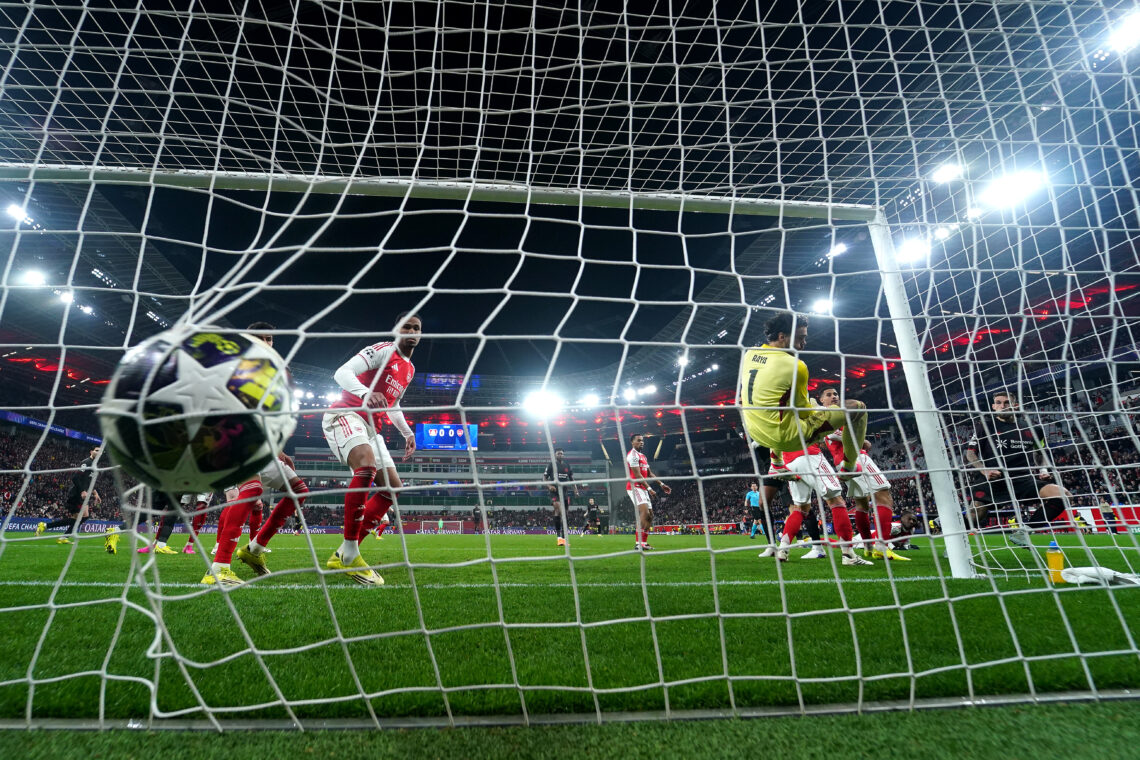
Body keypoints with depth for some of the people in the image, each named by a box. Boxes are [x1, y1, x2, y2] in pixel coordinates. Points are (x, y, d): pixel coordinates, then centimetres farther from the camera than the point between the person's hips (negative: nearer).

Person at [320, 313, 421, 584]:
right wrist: (366, 393, -37)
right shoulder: (383, 350, -6)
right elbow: (342, 372, -19)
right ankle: (349, 554, -27)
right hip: (345, 415, -9)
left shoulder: (409, 369, 19)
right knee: (366, 466, -35)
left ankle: (342, 556, 4)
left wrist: (407, 432, 28)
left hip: (370, 426, 9)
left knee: (393, 486, 3)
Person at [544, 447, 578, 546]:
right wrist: (549, 486, -15)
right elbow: (544, 478, 4)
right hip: (555, 491, -4)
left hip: (565, 492, 4)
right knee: (558, 509, -25)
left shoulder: (567, 465, 13)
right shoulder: (551, 465, 3)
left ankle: (564, 538, 15)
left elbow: (571, 478, 20)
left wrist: (575, 488, 5)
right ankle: (559, 536, -24)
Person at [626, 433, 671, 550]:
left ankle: (644, 543, 17)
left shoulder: (643, 456, 22)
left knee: (650, 516, 11)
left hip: (643, 489, 10)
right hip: (635, 488, -10)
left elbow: (650, 474, 24)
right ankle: (638, 543, -26)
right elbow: (638, 475, -17)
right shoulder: (633, 455, -10)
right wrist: (649, 488, -19)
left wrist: (662, 484, 18)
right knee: (645, 512, -23)